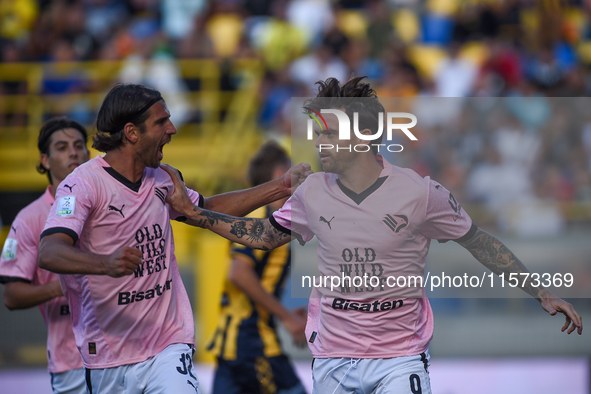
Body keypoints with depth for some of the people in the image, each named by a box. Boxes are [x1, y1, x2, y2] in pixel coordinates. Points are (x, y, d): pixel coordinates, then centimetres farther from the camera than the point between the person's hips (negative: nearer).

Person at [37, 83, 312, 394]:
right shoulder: (84, 184, -14)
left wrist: (281, 188, 24)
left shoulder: (159, 180, 11)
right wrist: (105, 263, -47)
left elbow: (208, 209, 30)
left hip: (169, 347, 4)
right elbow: (48, 253, -28)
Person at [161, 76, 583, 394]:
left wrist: (542, 293, 1)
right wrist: (193, 212, 9)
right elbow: (266, 235, 16)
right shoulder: (314, 193, 0)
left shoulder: (420, 193, -10)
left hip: (399, 359, -3)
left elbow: (477, 241, 2)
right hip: (332, 360, 4)